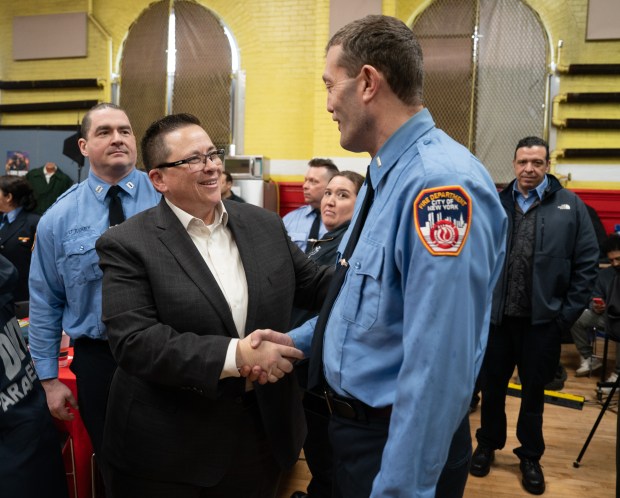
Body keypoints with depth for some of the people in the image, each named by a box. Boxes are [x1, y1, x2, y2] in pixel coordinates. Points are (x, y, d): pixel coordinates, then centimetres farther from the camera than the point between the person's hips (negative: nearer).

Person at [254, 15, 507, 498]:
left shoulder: (440, 183, -27)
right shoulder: (385, 176, 7)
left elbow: (438, 366, -29)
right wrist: (297, 341, 6)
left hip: (399, 444, -9)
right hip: (354, 421, 9)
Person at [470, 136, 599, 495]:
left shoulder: (570, 206, 0)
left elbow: (587, 263, -1)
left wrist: (569, 312, -6)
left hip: (543, 319, -1)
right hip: (496, 316, 1)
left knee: (534, 392, 15)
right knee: (492, 387, 15)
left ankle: (530, 457, 33)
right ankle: (488, 445, 36)